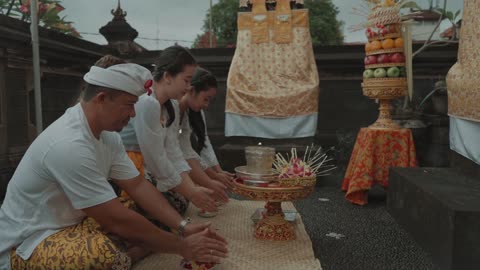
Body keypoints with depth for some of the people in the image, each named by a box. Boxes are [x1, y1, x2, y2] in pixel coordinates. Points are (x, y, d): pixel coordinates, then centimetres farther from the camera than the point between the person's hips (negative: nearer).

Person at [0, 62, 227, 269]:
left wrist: (183, 227, -10)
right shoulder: (70, 145, -30)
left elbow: (137, 185, -1)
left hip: (72, 222, 9)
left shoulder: (107, 135, -2)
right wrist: (183, 247, -21)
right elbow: (118, 220, -29)